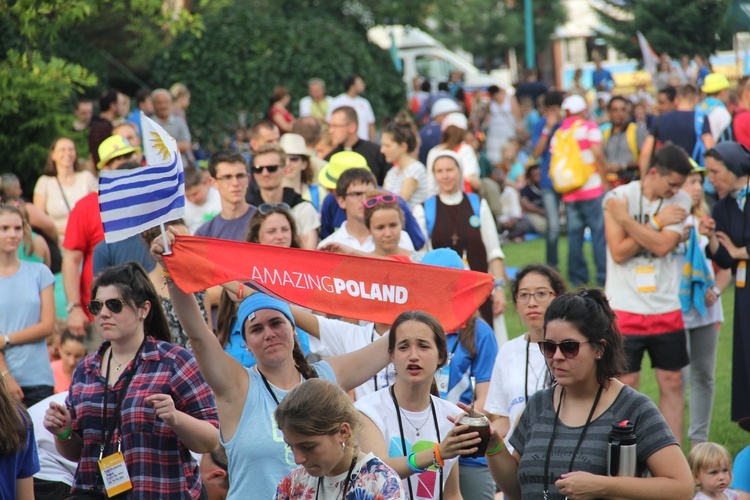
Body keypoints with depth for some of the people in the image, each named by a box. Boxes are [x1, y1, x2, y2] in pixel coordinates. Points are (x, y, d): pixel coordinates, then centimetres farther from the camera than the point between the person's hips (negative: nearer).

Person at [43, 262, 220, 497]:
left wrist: (175, 419, -24)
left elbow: (212, 442, -7)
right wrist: (63, 434, -1)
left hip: (163, 493, -5)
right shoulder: (85, 370, 11)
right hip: (93, 493, 5)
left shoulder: (174, 362, -4)